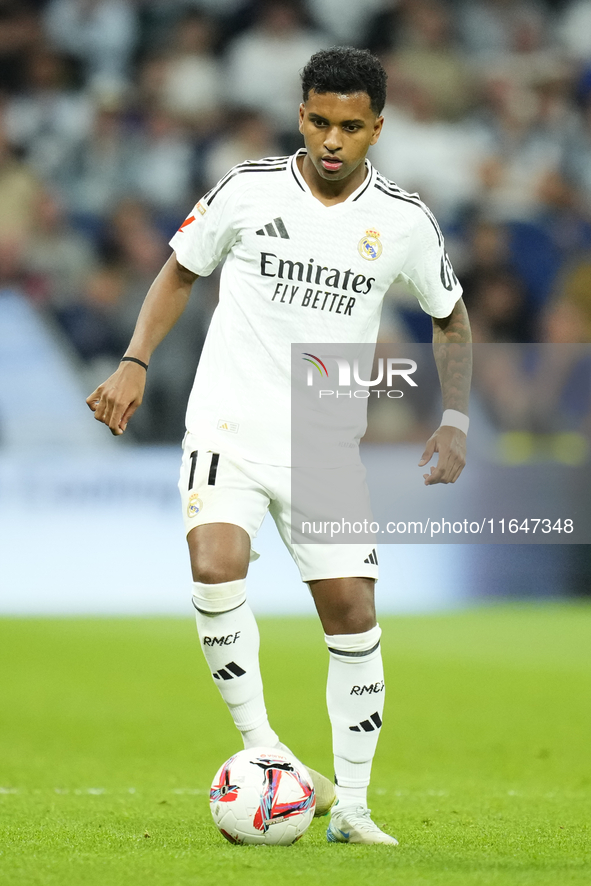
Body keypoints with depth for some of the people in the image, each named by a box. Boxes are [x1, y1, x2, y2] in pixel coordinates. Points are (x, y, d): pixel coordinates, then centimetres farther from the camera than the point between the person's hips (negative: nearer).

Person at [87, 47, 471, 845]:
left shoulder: (403, 222, -1)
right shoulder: (249, 190, -4)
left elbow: (451, 319, 15)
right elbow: (181, 271, 11)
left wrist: (456, 421, 5)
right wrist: (135, 364, -1)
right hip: (228, 427, -2)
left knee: (351, 610, -3)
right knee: (216, 570, -27)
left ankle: (350, 805, 10)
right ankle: (261, 750, -14)